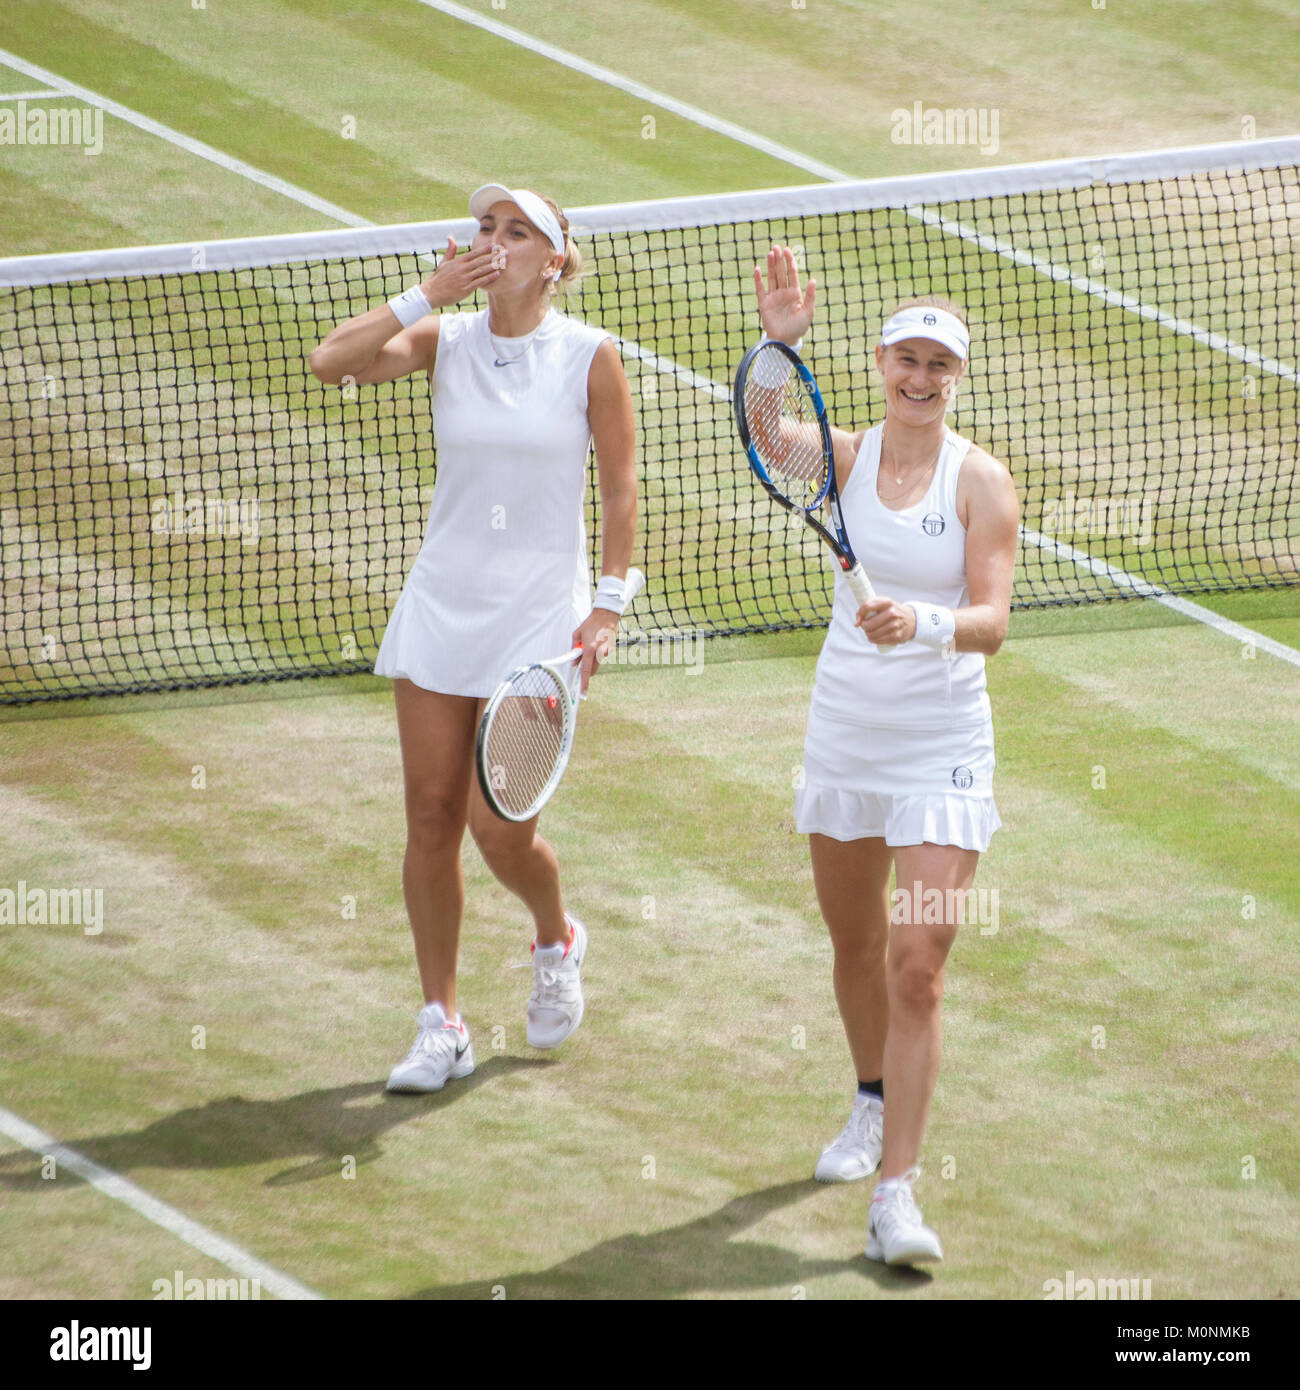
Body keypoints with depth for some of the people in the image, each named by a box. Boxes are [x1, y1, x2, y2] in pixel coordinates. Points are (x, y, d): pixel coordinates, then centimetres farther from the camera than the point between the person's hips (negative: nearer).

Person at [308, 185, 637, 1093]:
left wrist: (610, 605, -7)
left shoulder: (589, 356, -6)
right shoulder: (447, 341, 1)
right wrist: (427, 295, -17)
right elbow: (330, 363, -13)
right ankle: (442, 1026, 12)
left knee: (498, 824, -8)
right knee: (431, 814, 2)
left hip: (541, 610, -3)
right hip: (443, 601, 3)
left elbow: (622, 486, -2)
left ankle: (558, 941, 26)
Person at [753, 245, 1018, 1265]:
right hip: (845, 732, 4)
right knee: (855, 942, 20)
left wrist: (924, 623, -36)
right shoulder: (845, 456, -2)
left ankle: (897, 1194, -10)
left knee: (918, 969, -10)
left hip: (942, 749, -4)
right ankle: (875, 1106, 46)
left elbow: (993, 621, -16)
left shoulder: (981, 482, -9)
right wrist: (781, 346, -42)